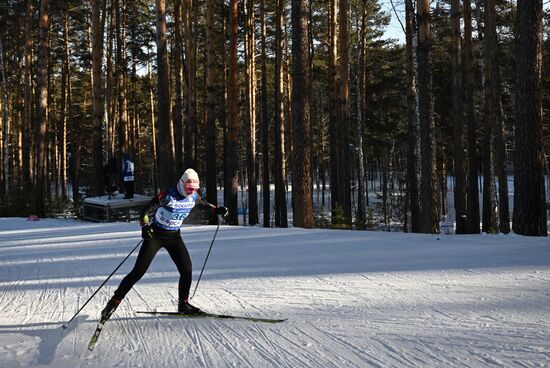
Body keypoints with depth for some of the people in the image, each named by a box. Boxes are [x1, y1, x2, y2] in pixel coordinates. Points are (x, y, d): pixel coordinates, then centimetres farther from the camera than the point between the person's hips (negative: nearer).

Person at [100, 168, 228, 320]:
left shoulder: (194, 197, -4)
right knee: (138, 272, -8)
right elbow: (146, 212, -22)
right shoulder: (168, 196, -22)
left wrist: (217, 210, 5)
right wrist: (145, 227, -40)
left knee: (186, 269, -6)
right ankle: (114, 301, 1)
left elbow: (204, 204, 20)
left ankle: (183, 304, 13)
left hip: (174, 236, 5)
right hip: (155, 235, -5)